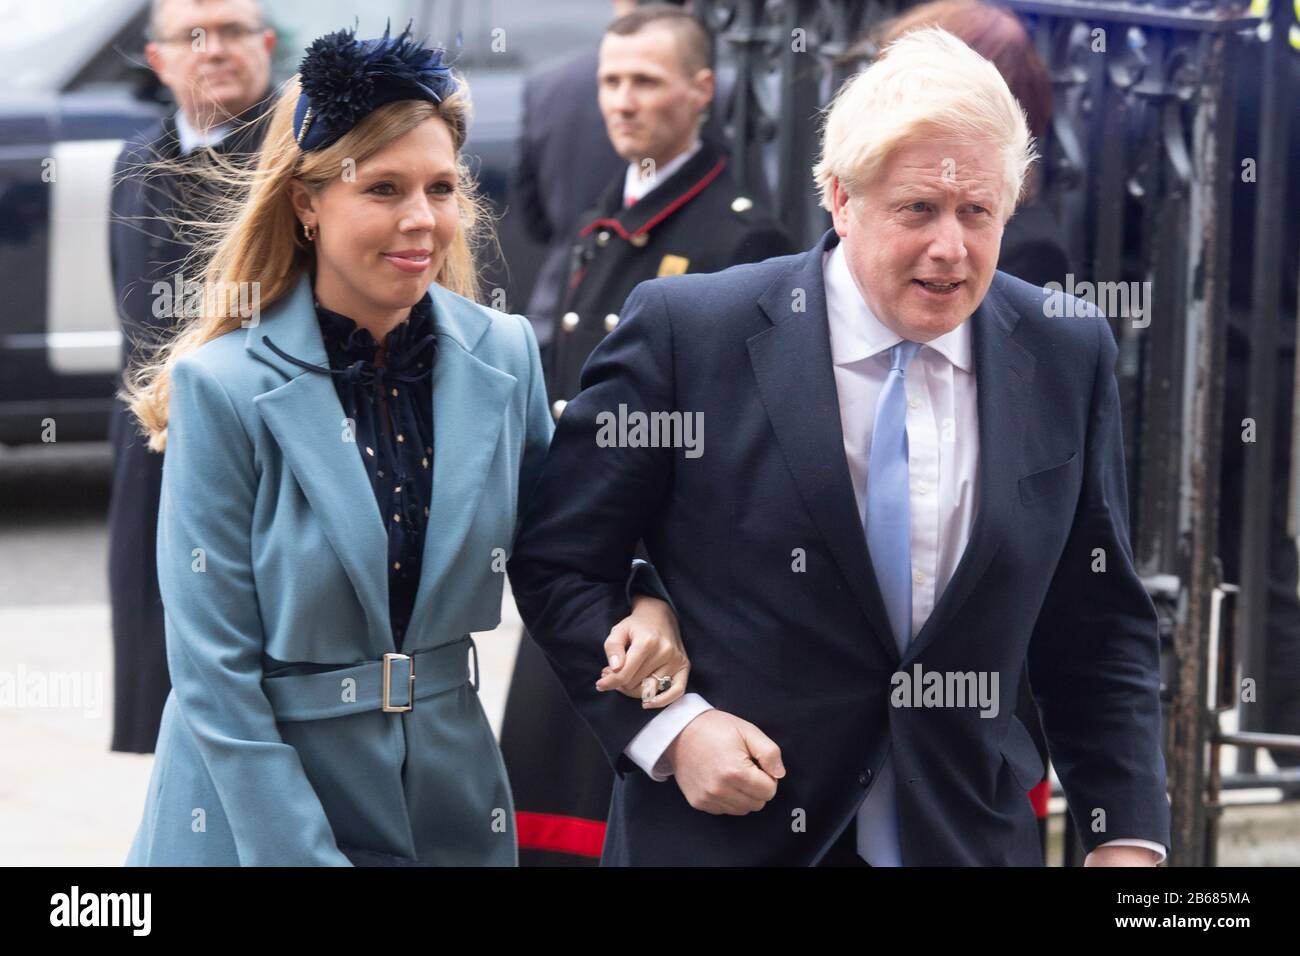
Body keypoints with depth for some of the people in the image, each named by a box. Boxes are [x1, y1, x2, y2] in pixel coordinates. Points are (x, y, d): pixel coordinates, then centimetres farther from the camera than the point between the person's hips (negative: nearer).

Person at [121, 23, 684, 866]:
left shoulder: (505, 356, -2)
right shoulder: (224, 388, -14)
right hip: (255, 816, -4)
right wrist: (303, 854, -19)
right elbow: (217, 670, -14)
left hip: (454, 807, 4)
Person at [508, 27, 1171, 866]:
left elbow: (1100, 628, 5)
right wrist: (666, 725, -15)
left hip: (969, 835, 3)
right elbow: (555, 561, -3)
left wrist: (1127, 839, -2)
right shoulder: (687, 332, -11)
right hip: (722, 831, -3)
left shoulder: (1067, 356, -1)